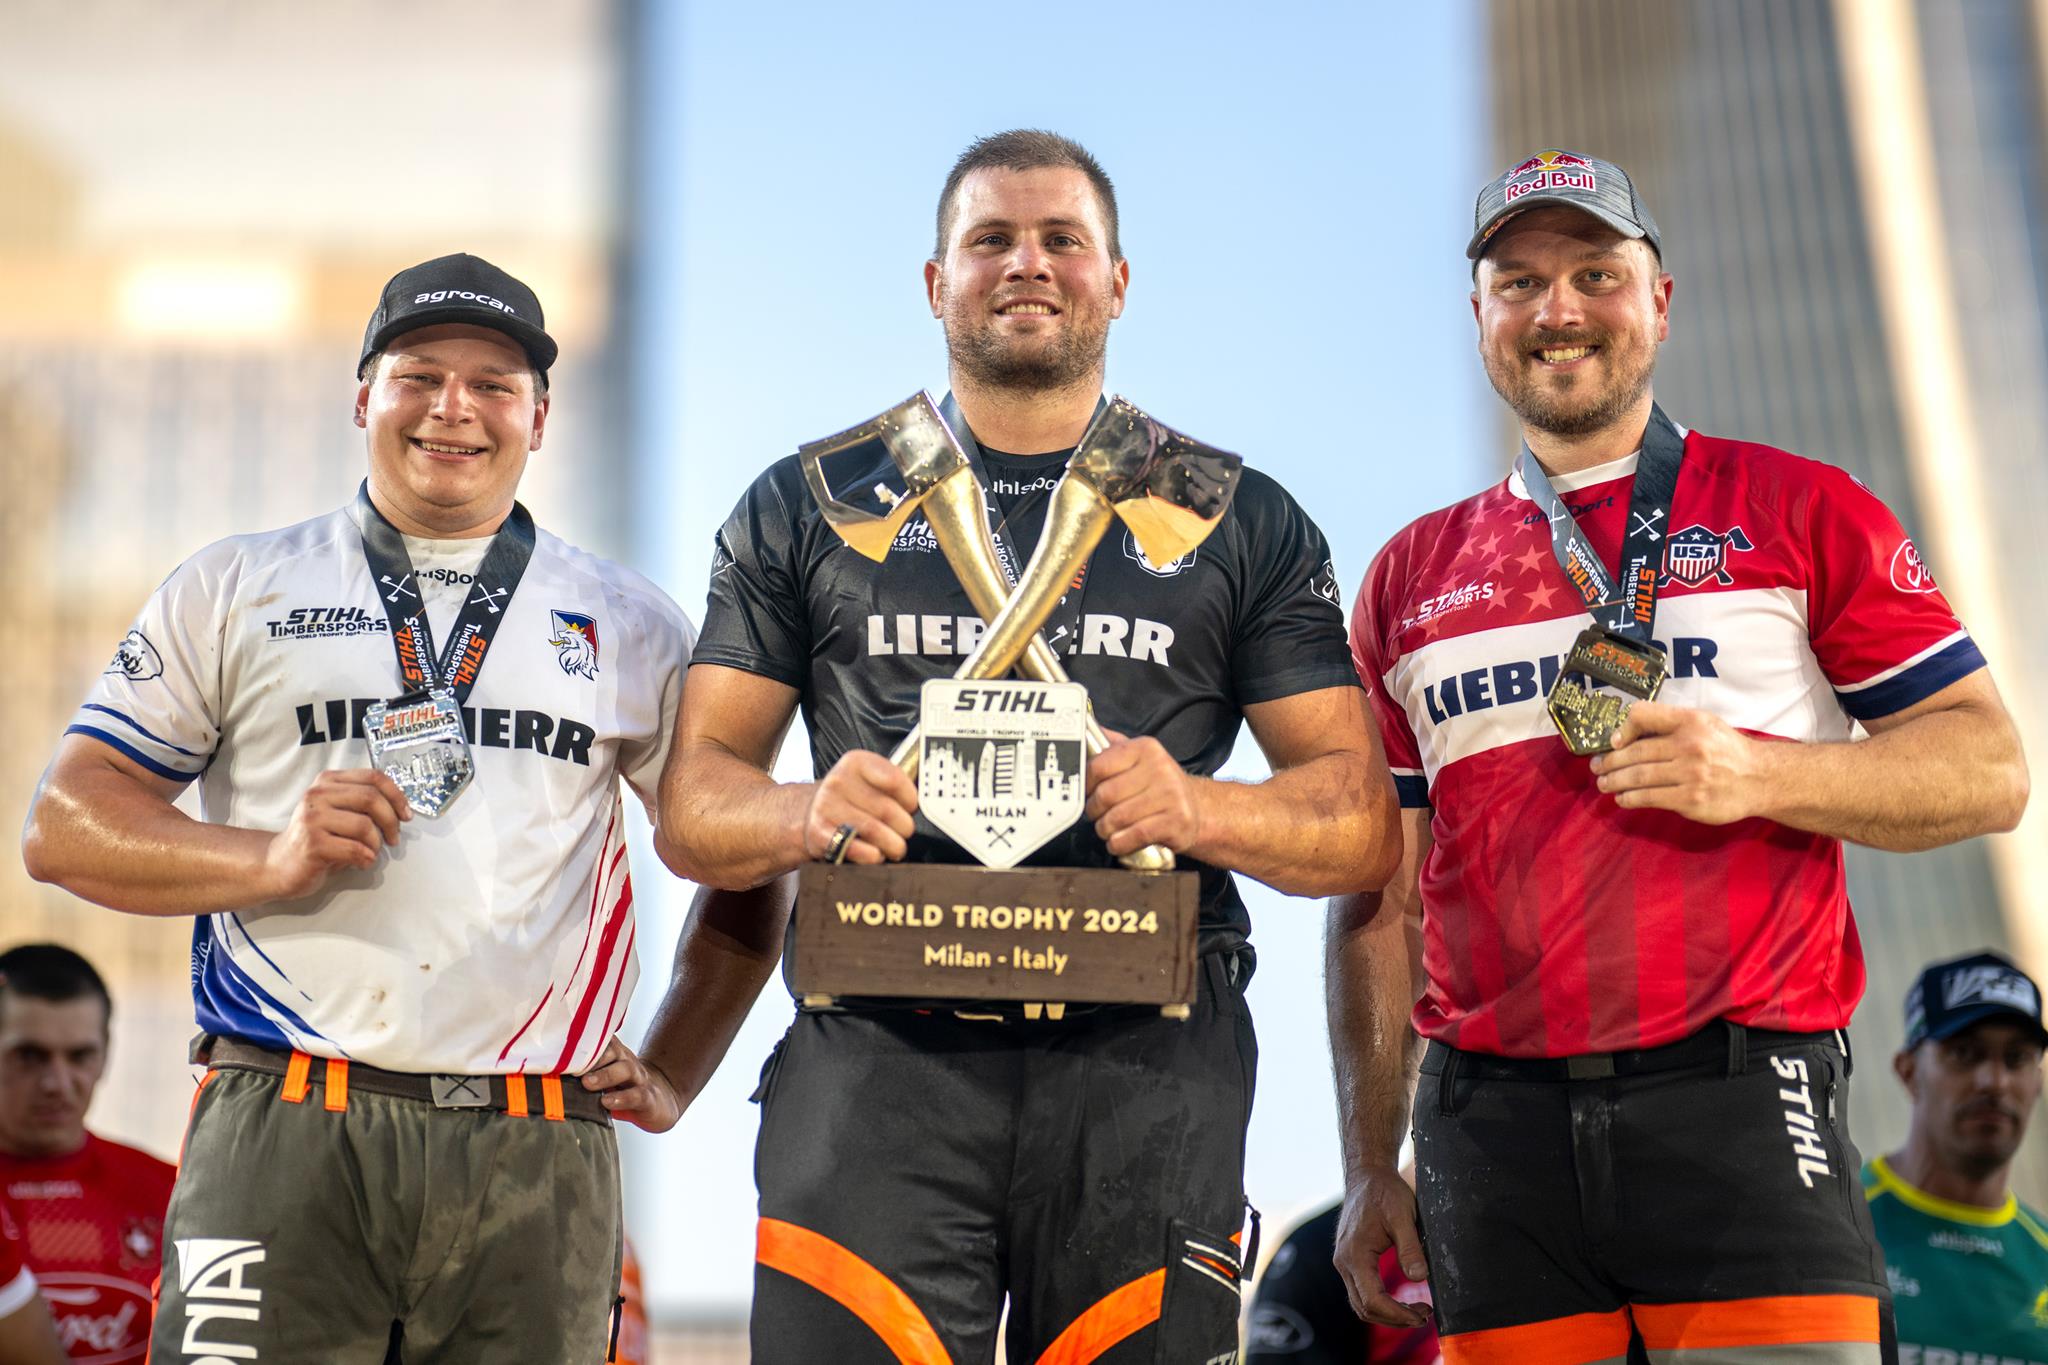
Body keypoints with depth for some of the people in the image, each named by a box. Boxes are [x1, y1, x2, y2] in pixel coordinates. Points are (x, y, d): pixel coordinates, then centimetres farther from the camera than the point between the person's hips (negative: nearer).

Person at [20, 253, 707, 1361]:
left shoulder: (628, 625, 16)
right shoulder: (233, 592, 13)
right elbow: (63, 825, 7)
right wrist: (271, 859, -8)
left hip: (537, 1159, 1)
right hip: (284, 1136, -1)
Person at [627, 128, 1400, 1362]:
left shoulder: (1240, 522, 15)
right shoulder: (809, 508, 15)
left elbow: (1363, 823, 9)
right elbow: (693, 805, 11)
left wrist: (1200, 808, -11)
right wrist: (806, 814, -11)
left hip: (1146, 1062, 1)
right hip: (880, 1044, 0)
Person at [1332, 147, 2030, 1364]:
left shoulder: (1798, 511, 8)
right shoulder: (1412, 577, 16)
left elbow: (1991, 770, 3)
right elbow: (1377, 899, 17)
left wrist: (1761, 774, -14)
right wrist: (1370, 1170, 11)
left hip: (1739, 1106, -2)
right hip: (1495, 1120, 3)